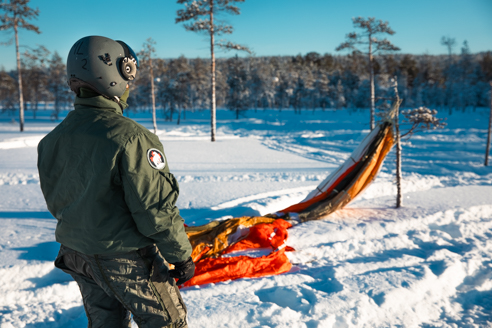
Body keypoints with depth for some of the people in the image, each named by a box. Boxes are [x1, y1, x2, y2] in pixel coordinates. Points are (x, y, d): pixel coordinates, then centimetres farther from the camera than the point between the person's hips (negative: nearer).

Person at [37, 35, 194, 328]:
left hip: (76, 257, 7)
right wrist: (181, 256, -10)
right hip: (126, 260, -7)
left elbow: (57, 203, 9)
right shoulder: (129, 137, -25)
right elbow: (156, 209, -23)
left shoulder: (52, 139, -2)